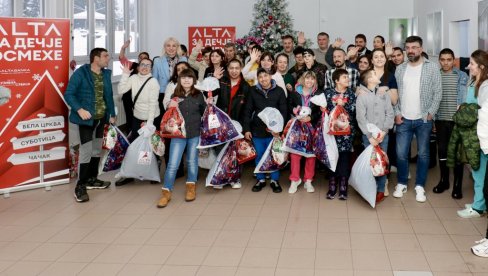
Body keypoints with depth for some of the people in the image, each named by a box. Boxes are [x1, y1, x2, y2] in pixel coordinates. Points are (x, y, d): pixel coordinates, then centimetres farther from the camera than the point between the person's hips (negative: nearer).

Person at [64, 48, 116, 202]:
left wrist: (112, 114, 12)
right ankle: (80, 186, -1)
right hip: (86, 118, -7)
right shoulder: (81, 73, -12)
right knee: (86, 151, -9)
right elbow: (69, 94, -14)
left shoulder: (106, 73, 8)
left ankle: (92, 179, 30)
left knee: (97, 150, 15)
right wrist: (79, 109, -26)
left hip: (101, 118, 7)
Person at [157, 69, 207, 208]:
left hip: (195, 134, 1)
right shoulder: (176, 95, -1)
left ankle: (191, 188, 29)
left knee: (192, 161, 13)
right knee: (173, 164, -3)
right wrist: (170, 107, -12)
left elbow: (203, 113, 12)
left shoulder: (199, 95, 1)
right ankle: (166, 193, 6)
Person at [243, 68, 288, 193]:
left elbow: (283, 111, -3)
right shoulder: (254, 92, 4)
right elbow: (248, 112, 6)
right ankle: (260, 179, 22)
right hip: (257, 131, 2)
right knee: (259, 156, 9)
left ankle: (275, 180, 18)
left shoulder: (279, 91, -1)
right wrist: (246, 129, 0)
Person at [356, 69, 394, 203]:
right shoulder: (361, 96, -2)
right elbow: (361, 118, -7)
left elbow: (390, 114, 3)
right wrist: (370, 136, -12)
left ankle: (381, 190, 12)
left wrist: (384, 132, -8)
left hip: (383, 135, 2)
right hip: (368, 136, -2)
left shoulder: (384, 94, 7)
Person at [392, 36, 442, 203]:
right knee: (401, 154, 3)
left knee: (423, 154, 6)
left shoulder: (432, 68, -2)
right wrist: (396, 113, -1)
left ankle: (420, 186, 18)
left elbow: (438, 92, -3)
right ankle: (402, 184, 20)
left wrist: (431, 113, -9)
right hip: (403, 119, 2)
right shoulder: (400, 69, 7)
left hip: (424, 120, -2)